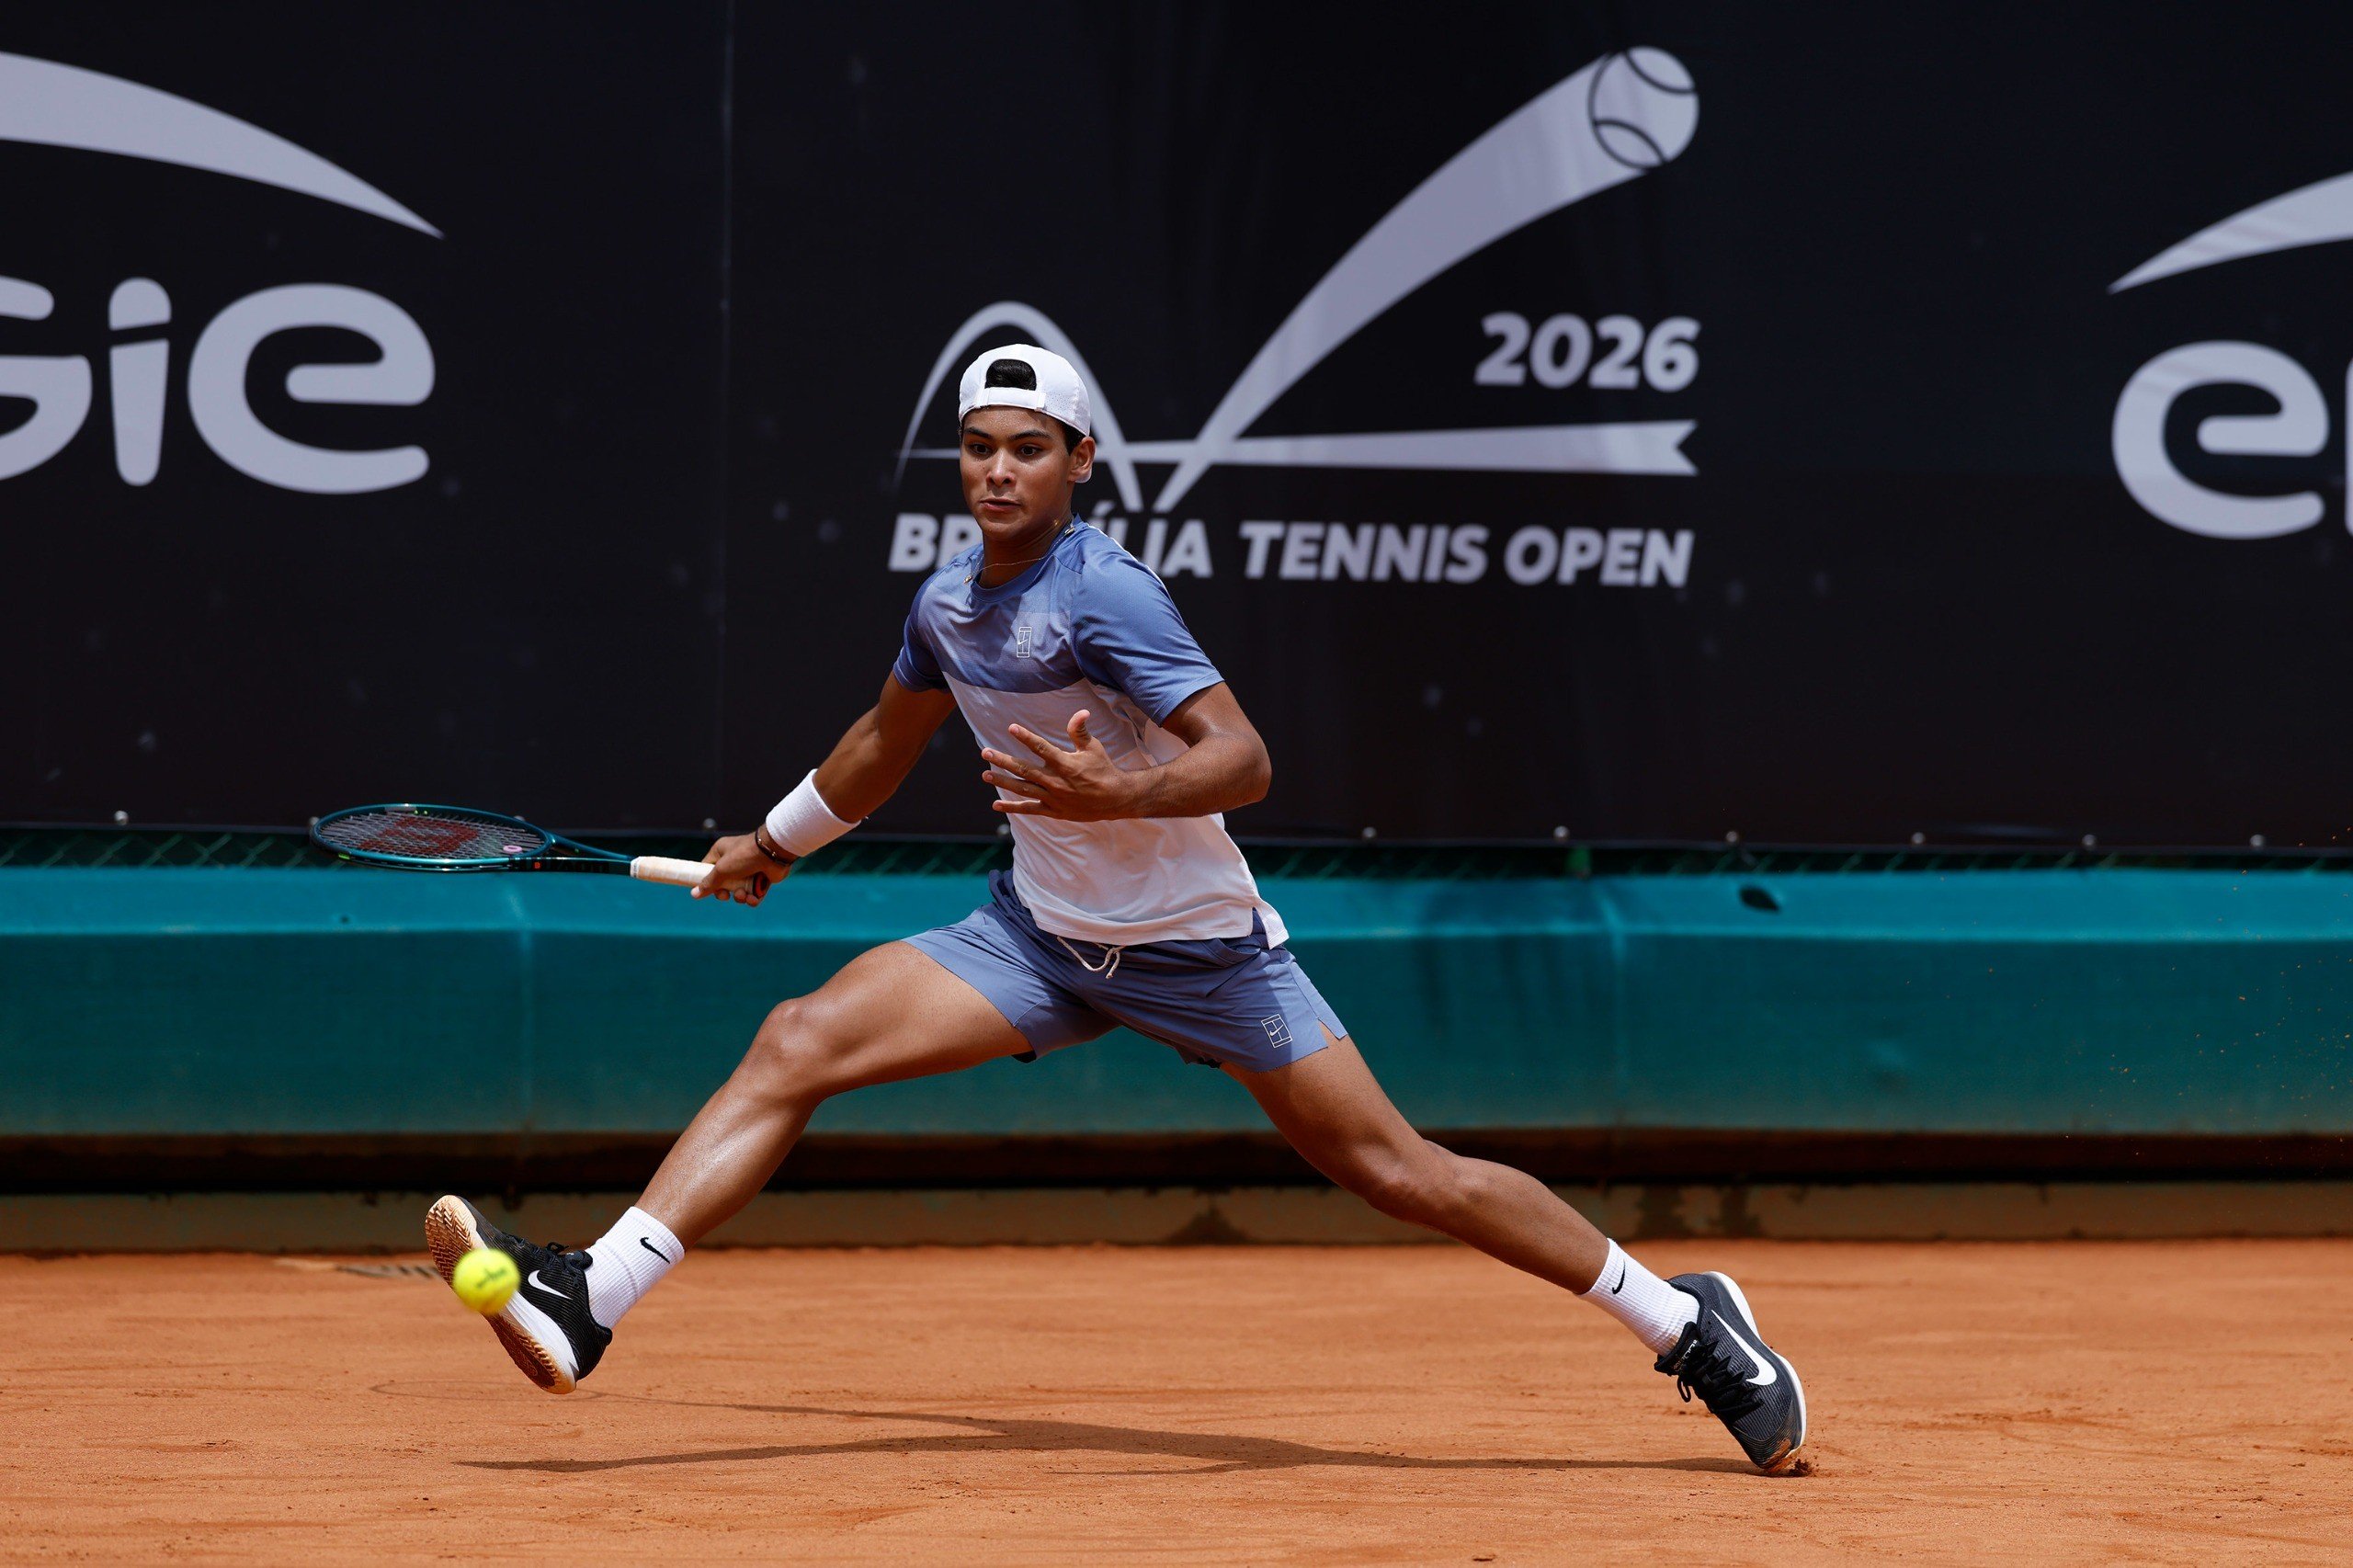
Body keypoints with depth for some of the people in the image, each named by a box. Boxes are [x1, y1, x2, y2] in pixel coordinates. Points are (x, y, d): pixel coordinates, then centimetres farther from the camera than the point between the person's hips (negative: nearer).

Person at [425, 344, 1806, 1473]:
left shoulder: (1105, 595, -21)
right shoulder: (948, 604, 2)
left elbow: (1241, 759, -30)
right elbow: (891, 738, 25)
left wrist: (1120, 794, -48)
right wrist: (776, 841, 37)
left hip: (1198, 944, -6)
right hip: (1043, 935, 6)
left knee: (1400, 1172, -7)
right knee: (797, 1044, -10)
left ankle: (1690, 1326, 7)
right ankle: (584, 1304, -16)